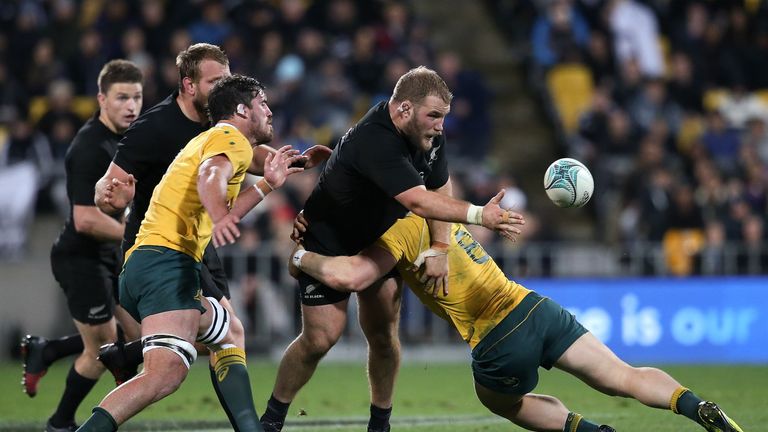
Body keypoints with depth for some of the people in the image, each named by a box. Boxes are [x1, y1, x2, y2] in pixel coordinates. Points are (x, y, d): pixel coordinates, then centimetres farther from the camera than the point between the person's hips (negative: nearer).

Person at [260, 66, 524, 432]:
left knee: (383, 335, 2)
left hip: (378, 243, 7)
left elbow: (439, 191, -1)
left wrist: (438, 249, -12)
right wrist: (480, 216, -54)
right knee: (321, 337, -9)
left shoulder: (429, 135, -11)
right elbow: (418, 201, -47)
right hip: (328, 242, -7)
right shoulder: (375, 141, -38)